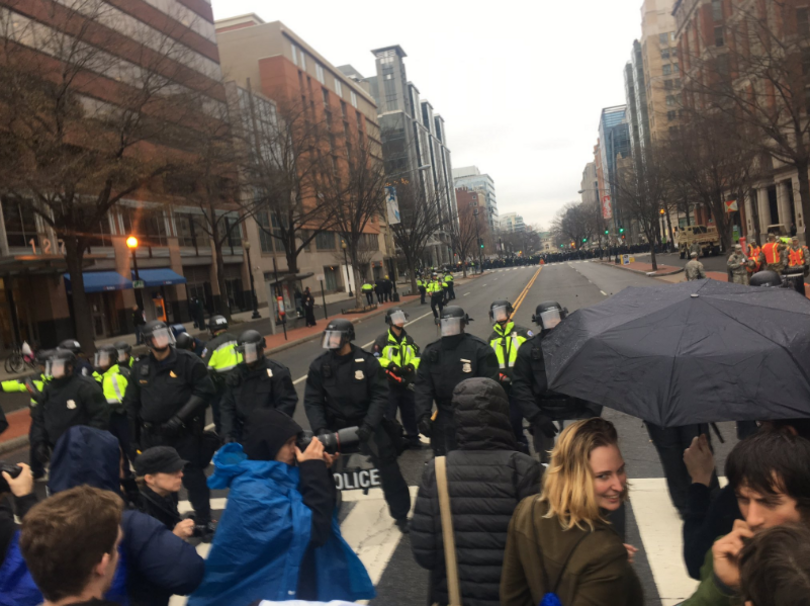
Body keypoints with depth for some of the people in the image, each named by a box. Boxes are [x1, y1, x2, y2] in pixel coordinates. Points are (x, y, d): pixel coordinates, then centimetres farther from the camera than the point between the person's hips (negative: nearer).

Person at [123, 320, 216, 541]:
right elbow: (131, 402, 16)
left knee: (192, 477, 0)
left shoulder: (188, 361, -7)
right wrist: (137, 431, 11)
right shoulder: (140, 368, 6)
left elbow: (204, 390, -12)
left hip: (184, 433, -4)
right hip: (152, 436, 4)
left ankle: (205, 521, 14)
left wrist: (180, 418, -16)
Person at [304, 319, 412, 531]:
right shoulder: (319, 365, -5)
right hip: (335, 426, 2)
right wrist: (320, 428, -18)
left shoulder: (367, 361, -10)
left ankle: (401, 515, 20)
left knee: (388, 468, 2)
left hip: (367, 423, -2)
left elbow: (380, 396, -11)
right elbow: (312, 401, -4)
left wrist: (368, 425, -22)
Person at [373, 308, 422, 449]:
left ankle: (413, 438, 31)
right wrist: (390, 365, -20)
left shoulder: (408, 339, 12)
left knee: (410, 413, 16)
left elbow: (417, 357, 14)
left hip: (407, 383, 5)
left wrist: (411, 366, -6)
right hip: (389, 384, -5)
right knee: (389, 415, 0)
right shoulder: (382, 340, -7)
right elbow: (376, 359, -11)